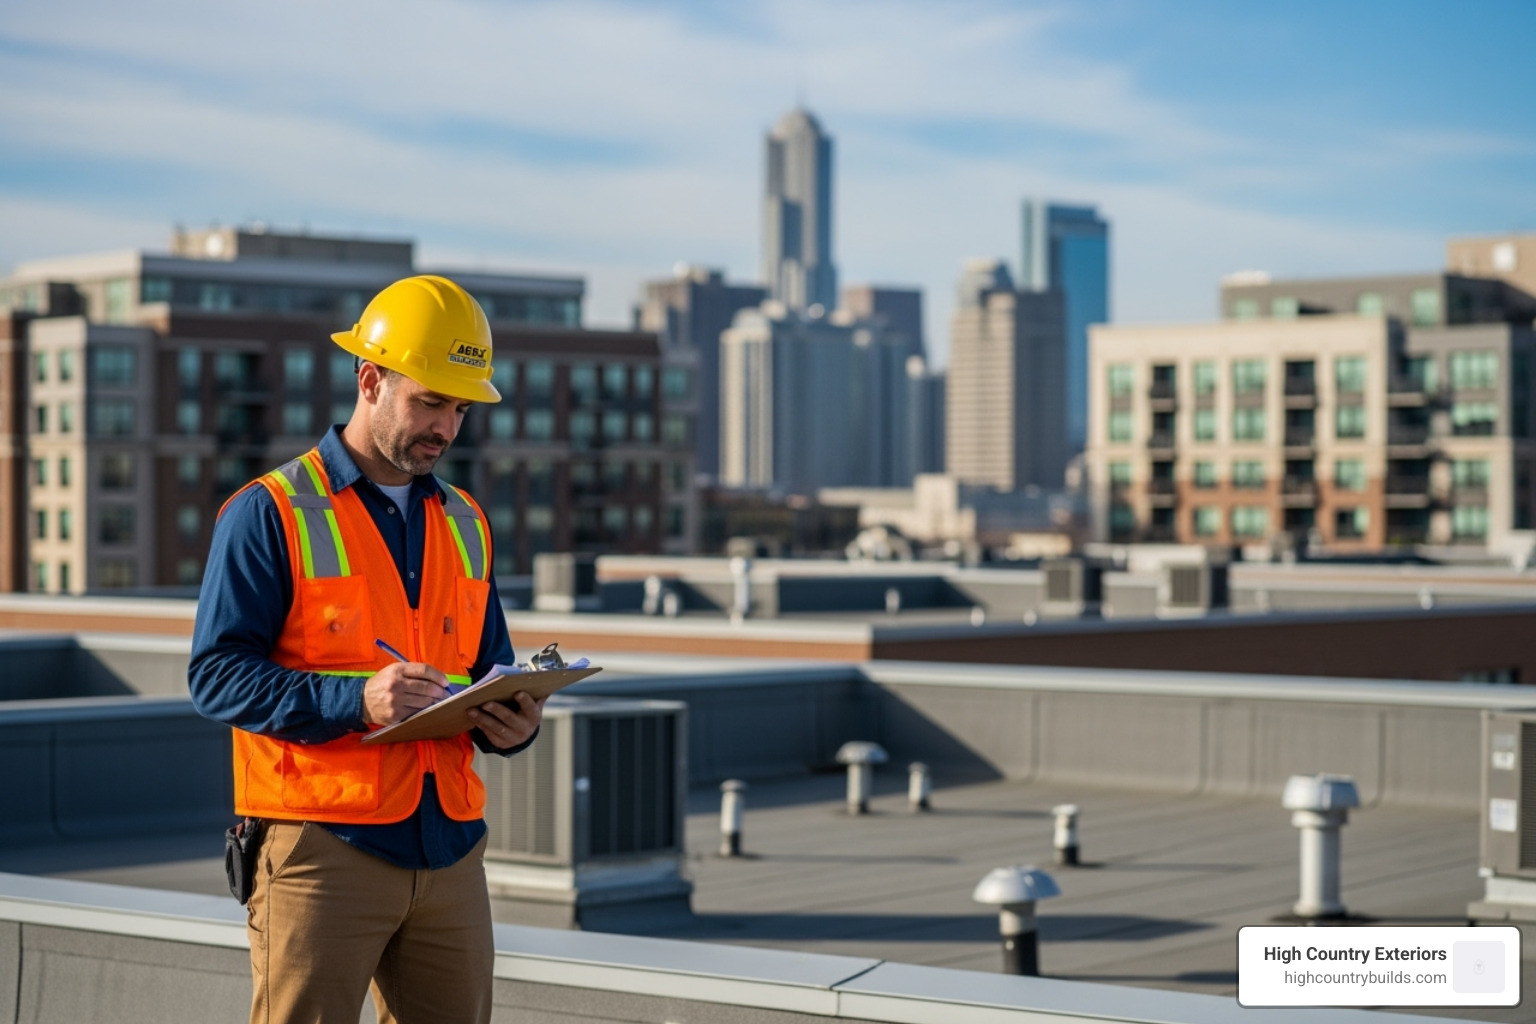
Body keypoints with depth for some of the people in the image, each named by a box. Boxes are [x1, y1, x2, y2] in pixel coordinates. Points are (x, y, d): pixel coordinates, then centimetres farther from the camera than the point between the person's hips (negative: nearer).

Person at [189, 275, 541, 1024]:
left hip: (448, 850, 6)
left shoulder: (465, 524, 18)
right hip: (322, 843, -6)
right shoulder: (270, 513, -3)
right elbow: (216, 675, -10)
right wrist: (353, 700, -23)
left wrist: (511, 721, -1)